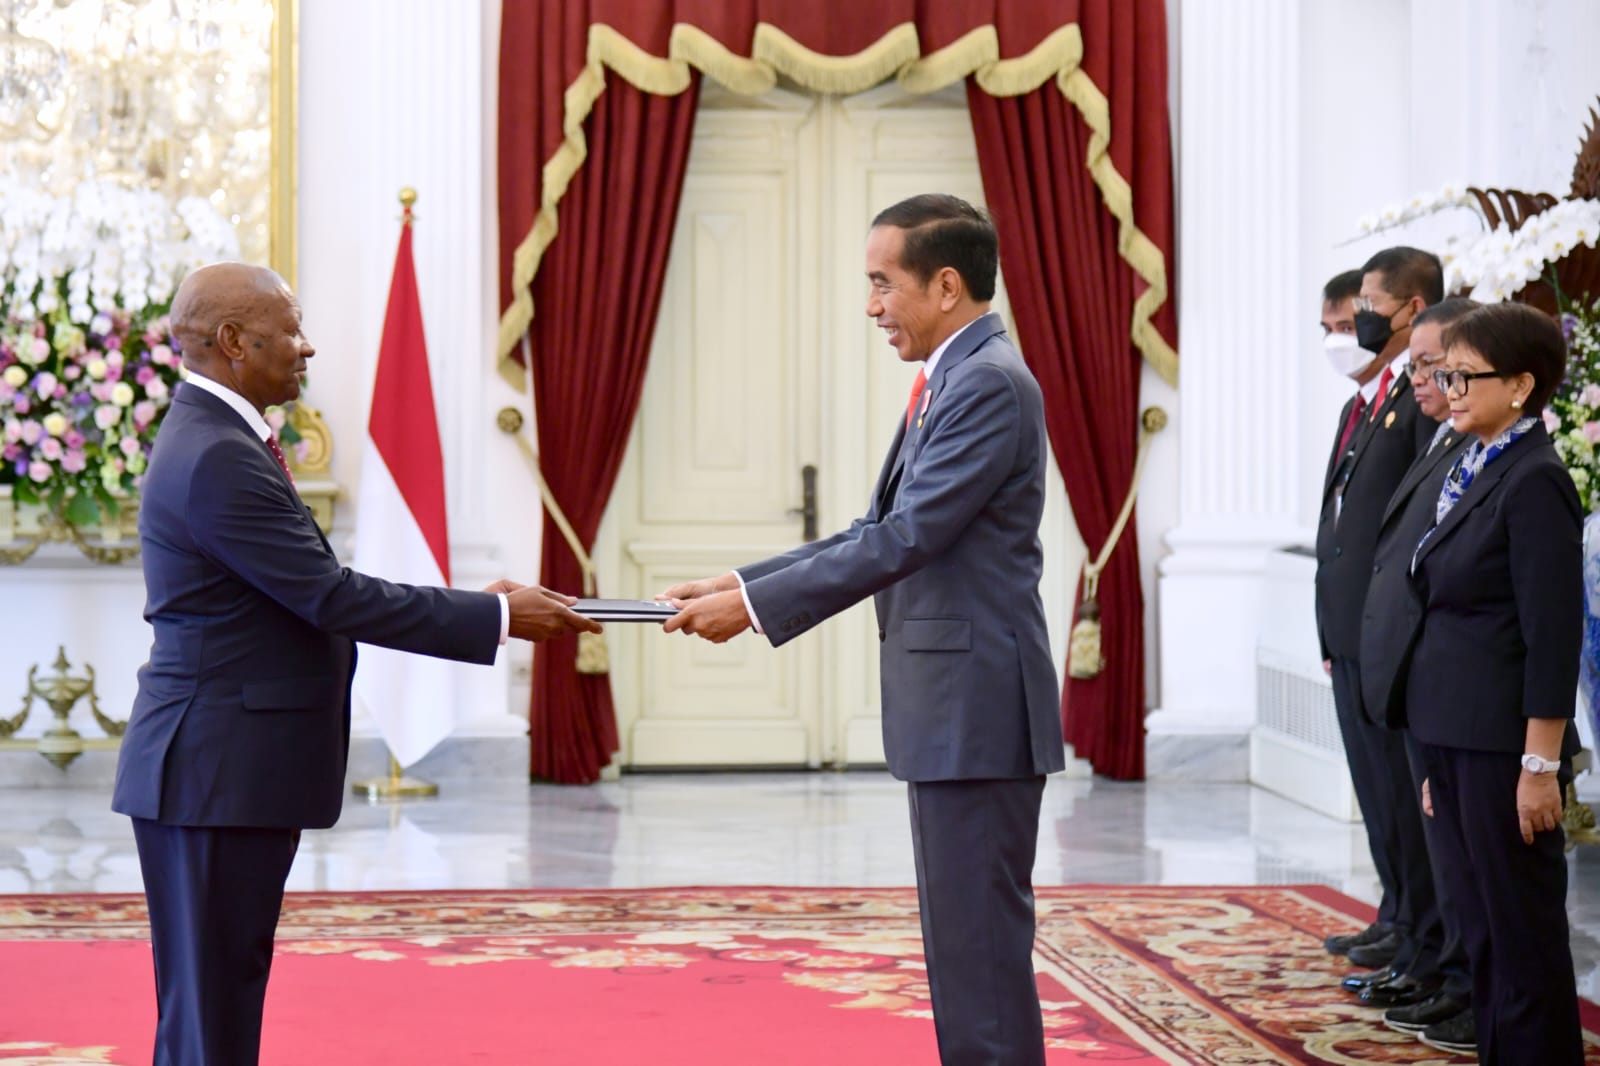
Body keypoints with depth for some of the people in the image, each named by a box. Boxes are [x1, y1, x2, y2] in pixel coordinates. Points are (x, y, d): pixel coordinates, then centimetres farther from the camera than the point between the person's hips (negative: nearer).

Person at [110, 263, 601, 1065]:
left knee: (223, 993, 14)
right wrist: (497, 617, -15)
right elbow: (333, 598, -21)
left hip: (233, 767, 10)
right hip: (215, 773, -10)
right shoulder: (218, 460, -20)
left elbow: (310, 596, 16)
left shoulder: (214, 439, 13)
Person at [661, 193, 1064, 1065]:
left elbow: (906, 538, -21)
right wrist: (739, 582, 9)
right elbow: (879, 531, 17)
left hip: (977, 708, -10)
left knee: (981, 935, -6)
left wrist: (753, 605, -16)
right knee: (962, 933, 14)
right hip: (949, 708, 10)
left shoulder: (989, 382, -15)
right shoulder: (954, 381, 17)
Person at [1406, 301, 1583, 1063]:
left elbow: (1554, 636, -16)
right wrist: (1439, 764, 17)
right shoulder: (1473, 473, 12)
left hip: (1501, 744, -9)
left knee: (1522, 934, 0)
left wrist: (1541, 766, -18)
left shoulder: (1534, 483, -13)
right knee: (1480, 930, 13)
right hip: (1454, 740, 9)